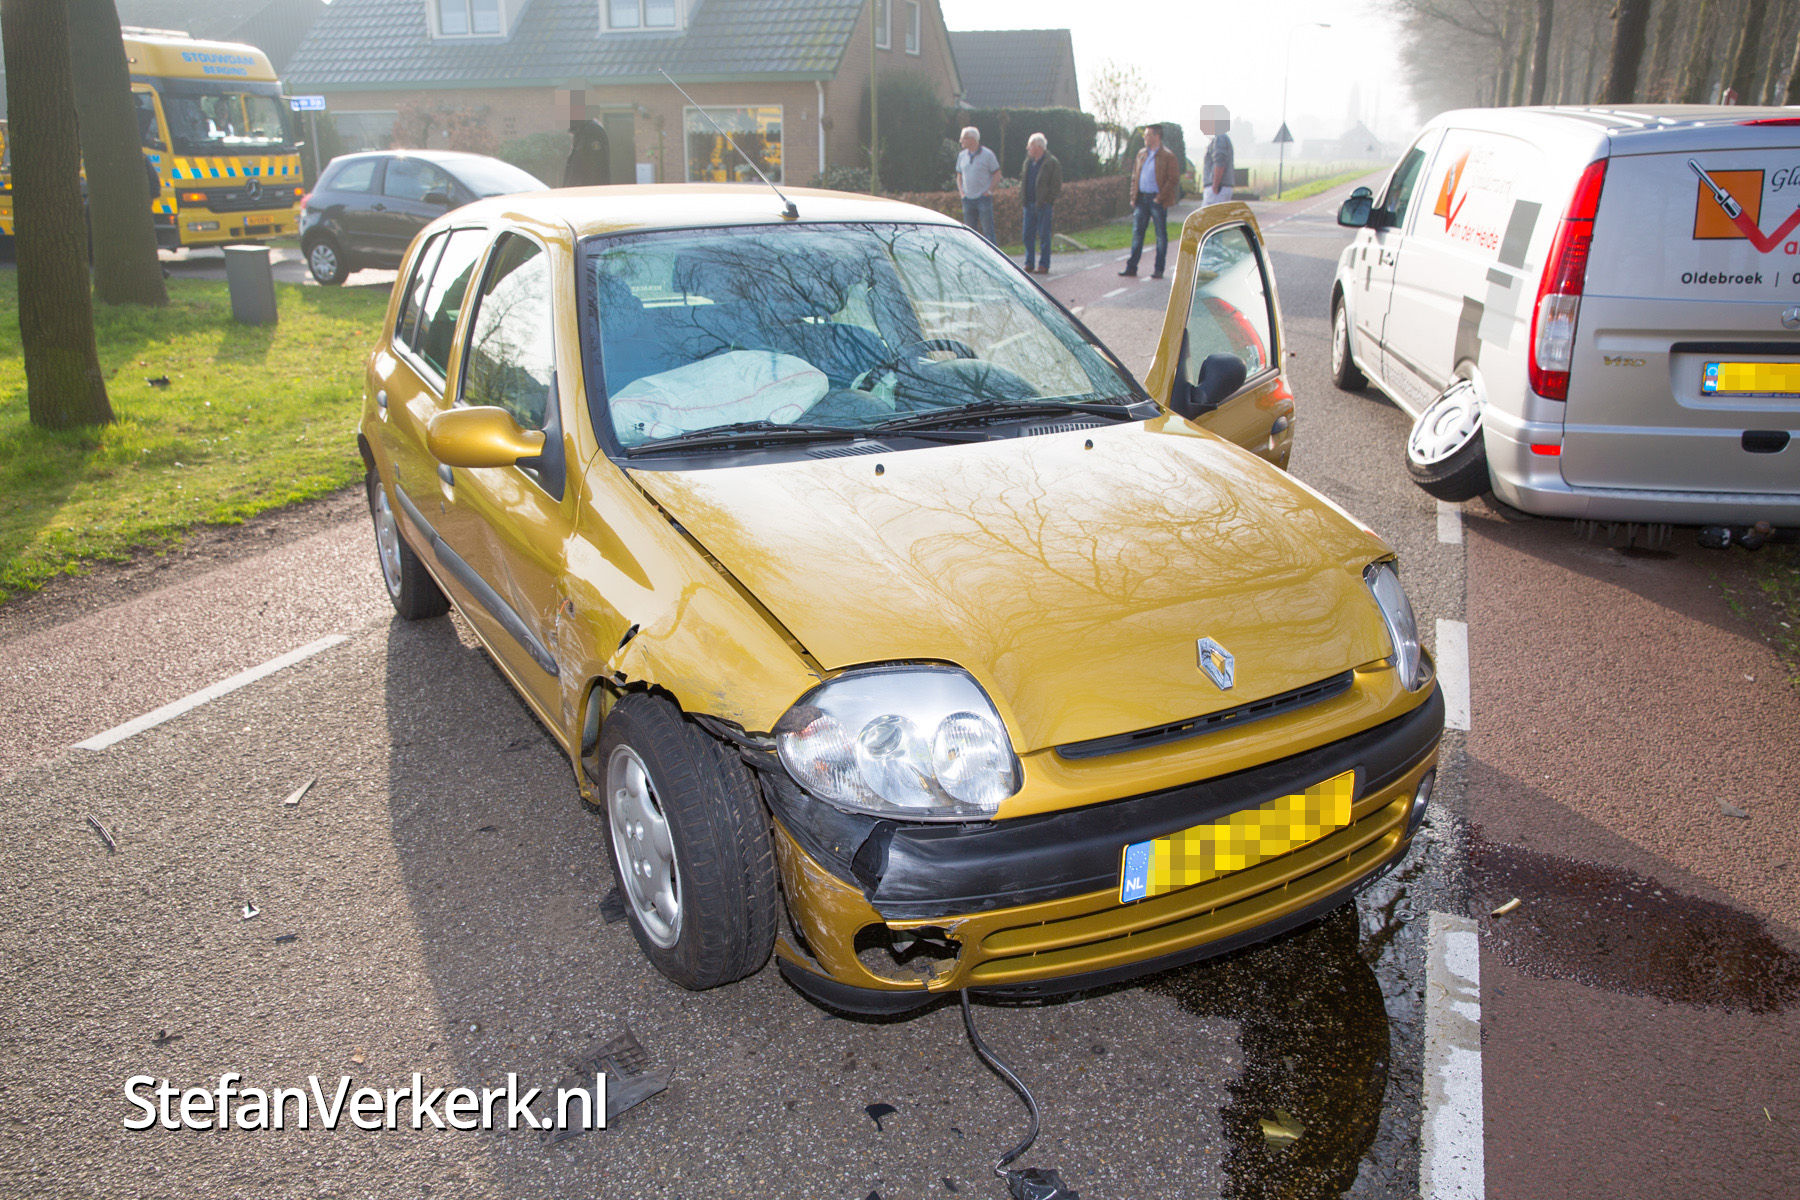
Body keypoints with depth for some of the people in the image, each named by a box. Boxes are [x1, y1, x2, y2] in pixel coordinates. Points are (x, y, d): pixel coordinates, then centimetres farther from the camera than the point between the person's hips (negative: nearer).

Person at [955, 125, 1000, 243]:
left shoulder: (987, 154, -3)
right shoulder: (962, 155, 11)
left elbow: (997, 174, 0)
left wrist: (990, 190, -9)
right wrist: (961, 191, 6)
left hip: (984, 198, -5)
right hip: (967, 198, 5)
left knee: (988, 231, -6)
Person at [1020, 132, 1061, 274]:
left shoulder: (1052, 163, -6)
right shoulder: (1028, 162, 14)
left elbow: (1057, 186, -7)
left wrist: (1047, 201, -13)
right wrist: (1022, 199, 12)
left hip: (1043, 205, -6)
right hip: (1029, 204, 6)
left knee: (1043, 235, -2)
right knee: (1028, 235, 7)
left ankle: (1044, 266, 3)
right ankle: (1029, 264, 16)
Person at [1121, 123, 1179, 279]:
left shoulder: (1168, 156, -6)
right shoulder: (1141, 154, 13)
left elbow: (1174, 180, -9)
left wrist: (1160, 198, -15)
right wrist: (1133, 197, 7)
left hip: (1158, 200, -6)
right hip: (1142, 198, 6)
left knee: (1161, 235, 2)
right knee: (1137, 232, 5)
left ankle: (1159, 270, 7)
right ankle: (1131, 267, 8)